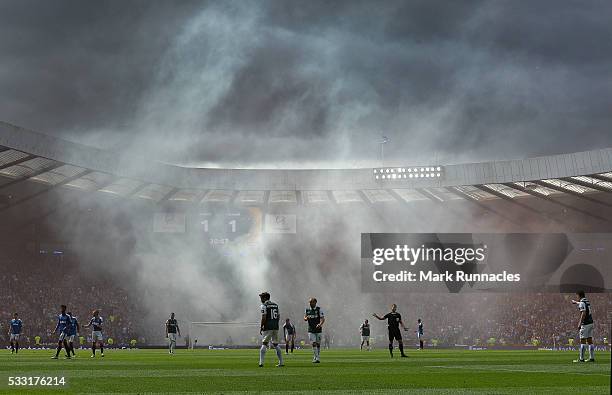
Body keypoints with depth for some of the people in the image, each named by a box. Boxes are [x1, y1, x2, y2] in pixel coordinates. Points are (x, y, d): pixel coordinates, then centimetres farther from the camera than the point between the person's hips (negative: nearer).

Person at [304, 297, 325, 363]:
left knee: (318, 344, 5)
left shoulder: (319, 309, -3)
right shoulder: (307, 310, 7)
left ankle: (318, 358, 14)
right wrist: (306, 318, -11)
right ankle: (315, 358, -9)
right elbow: (304, 318, 14)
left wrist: (320, 324, -27)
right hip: (311, 330, 1)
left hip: (318, 329, -1)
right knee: (313, 344, -9)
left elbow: (323, 318, -7)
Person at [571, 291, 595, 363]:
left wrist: (579, 324, -22)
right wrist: (575, 302, 58)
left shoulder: (582, 303, -13)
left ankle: (581, 358, -7)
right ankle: (592, 358, 7)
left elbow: (583, 314, -22)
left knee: (582, 341, -6)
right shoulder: (587, 301, 14)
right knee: (590, 341, 8)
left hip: (585, 324, -8)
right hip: (590, 322, 8)